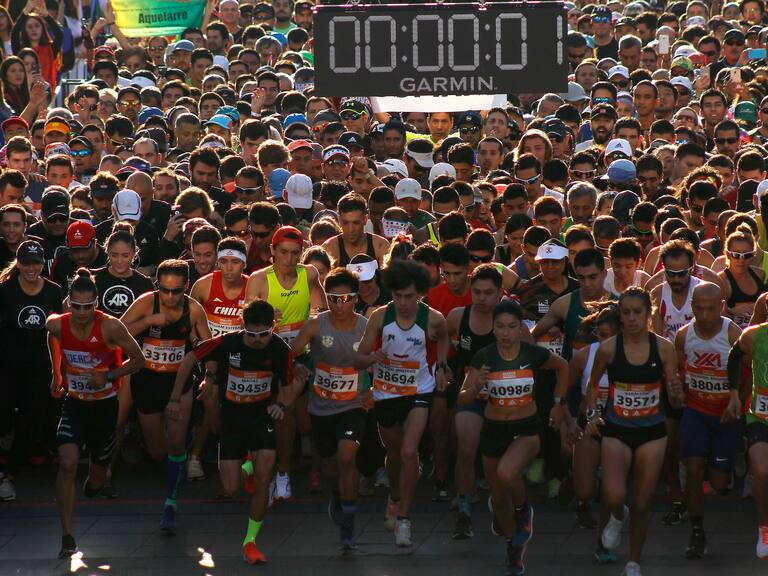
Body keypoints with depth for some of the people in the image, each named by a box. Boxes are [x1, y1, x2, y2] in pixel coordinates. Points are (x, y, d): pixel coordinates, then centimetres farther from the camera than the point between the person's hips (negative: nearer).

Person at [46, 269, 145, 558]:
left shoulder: (110, 327, -22)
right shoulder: (57, 325, -13)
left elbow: (138, 359, -10)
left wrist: (108, 376, -22)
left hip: (105, 405, -1)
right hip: (74, 404, 1)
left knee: (96, 481, 13)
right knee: (67, 464, -22)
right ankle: (67, 537, -22)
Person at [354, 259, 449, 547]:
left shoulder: (433, 319, -14)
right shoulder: (380, 317, -14)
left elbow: (443, 339, 13)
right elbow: (358, 359, -10)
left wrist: (440, 367, 2)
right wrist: (372, 358, -31)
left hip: (419, 391, -2)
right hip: (386, 392, 2)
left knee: (409, 452, -19)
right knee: (394, 452, 20)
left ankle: (403, 518, -10)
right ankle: (395, 498, 50)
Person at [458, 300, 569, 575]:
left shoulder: (534, 354, -12)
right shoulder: (484, 357, -11)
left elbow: (562, 367, 10)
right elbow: (463, 399, -10)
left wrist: (559, 404, 8)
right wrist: (476, 386, -31)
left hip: (527, 429, -2)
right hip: (493, 429, 2)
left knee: (506, 472, -33)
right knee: (499, 497, 14)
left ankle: (523, 510, -1)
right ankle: (514, 547, 41)